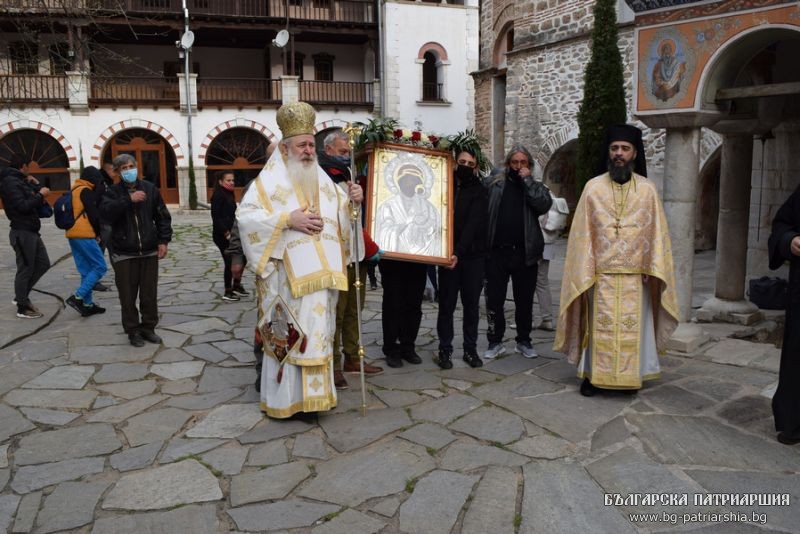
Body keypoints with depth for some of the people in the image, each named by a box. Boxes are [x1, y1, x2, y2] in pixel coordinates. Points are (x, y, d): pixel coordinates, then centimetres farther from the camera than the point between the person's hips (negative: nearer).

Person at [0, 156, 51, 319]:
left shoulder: (19, 181, 18)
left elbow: (34, 202, 18)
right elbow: (23, 206, -23)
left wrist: (35, 186, 6)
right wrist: (40, 194, -14)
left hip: (31, 232, 10)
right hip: (22, 232, -10)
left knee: (43, 263, 14)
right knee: (25, 269, -3)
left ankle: (21, 296, 23)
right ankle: (22, 308, 7)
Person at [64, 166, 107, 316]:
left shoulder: (74, 190, 18)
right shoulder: (86, 191, -8)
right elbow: (94, 215, -12)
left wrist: (94, 232, 15)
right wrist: (97, 232, 2)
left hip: (72, 235, 9)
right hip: (84, 235, -9)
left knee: (86, 270, 12)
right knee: (100, 266, -5)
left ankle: (87, 304, 12)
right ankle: (77, 297, -14)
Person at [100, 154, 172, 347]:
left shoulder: (150, 189, 5)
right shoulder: (113, 192, 1)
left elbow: (162, 216, 8)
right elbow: (106, 212, -18)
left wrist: (163, 240, 0)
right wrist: (128, 199, -23)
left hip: (149, 251, 2)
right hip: (124, 253, -1)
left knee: (150, 293, 8)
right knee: (128, 295, 3)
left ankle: (148, 327, 22)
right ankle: (133, 331, 16)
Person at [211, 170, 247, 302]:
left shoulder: (229, 195, 13)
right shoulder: (218, 196, -13)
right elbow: (216, 217, -17)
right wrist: (227, 233, -19)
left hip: (230, 233, 9)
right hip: (222, 235, -9)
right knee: (230, 262, -4)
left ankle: (236, 286, 25)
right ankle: (228, 292, 9)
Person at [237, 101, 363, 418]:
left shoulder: (321, 178, 15)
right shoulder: (270, 179, -2)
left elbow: (340, 212, 20)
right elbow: (245, 216, -11)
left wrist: (352, 201, -3)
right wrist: (288, 219, -17)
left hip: (321, 274, 6)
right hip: (289, 275, -6)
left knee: (319, 332, 11)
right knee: (289, 335, -2)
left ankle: (314, 392, 23)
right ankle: (285, 397, 10)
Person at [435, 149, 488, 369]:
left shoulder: (479, 192, -2)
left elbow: (473, 224, -13)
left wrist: (459, 252, -25)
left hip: (473, 255, -1)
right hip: (448, 254, 1)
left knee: (471, 304, 6)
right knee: (446, 304, 3)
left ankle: (470, 349, 16)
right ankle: (445, 349, 12)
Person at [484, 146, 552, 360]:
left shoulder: (535, 186, 9)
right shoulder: (495, 185, 7)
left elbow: (544, 204, -13)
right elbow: (484, 214, 1)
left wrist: (527, 180, -9)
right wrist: (483, 245, -7)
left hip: (524, 253, 1)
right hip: (497, 252, 0)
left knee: (524, 300, 10)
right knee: (494, 300, 4)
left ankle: (524, 341, 23)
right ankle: (495, 342, 16)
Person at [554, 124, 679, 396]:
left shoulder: (647, 189, 3)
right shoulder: (593, 187, 1)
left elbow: (656, 232, 3)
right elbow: (583, 233, 0)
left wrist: (653, 269, -6)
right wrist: (584, 272, -6)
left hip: (635, 275, 1)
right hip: (601, 274, -1)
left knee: (632, 327, 6)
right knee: (600, 327, 4)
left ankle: (631, 375, 20)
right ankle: (592, 375, 15)